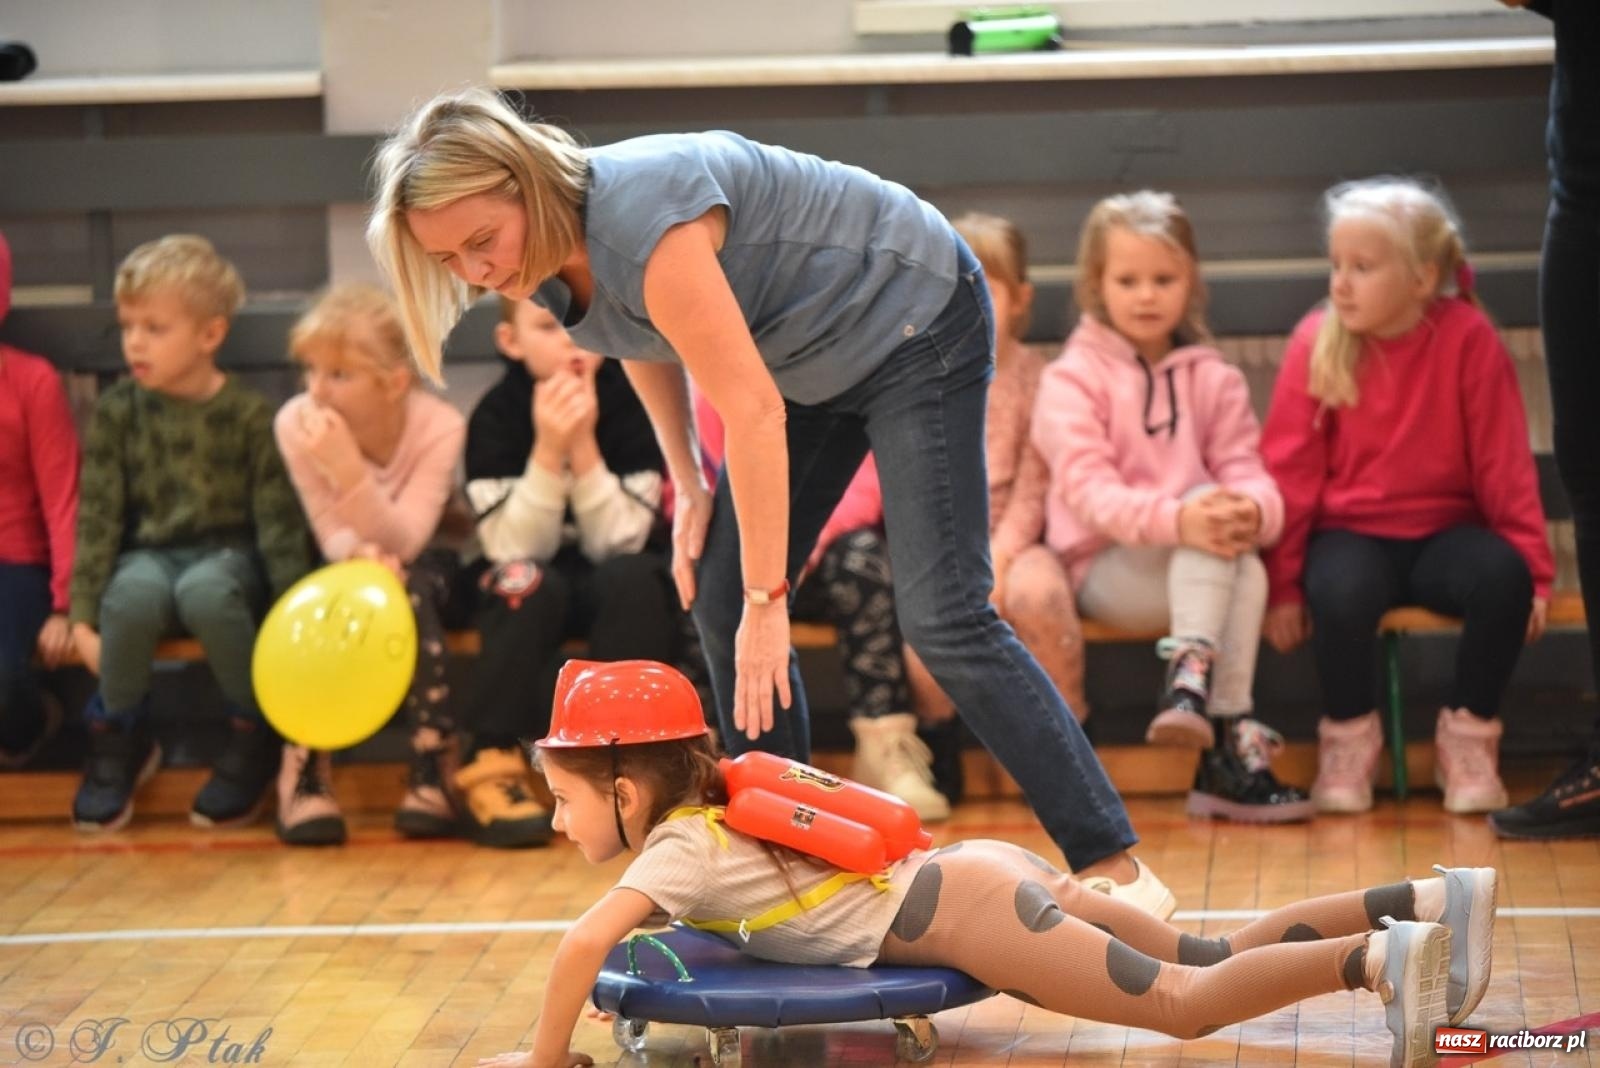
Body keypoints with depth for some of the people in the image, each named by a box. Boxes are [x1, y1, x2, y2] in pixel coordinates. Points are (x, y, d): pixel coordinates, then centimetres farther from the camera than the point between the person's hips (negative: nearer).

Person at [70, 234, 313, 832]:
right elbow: (97, 515, -2)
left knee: (205, 592, -38)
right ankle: (119, 738, -9)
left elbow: (278, 519, -5)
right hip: (149, 552, 2)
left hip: (227, 553, -1)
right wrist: (82, 615, -8)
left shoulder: (248, 415, -6)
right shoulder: (116, 412, -1)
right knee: (132, 593, -35)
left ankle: (253, 738, -13)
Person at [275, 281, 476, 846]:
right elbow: (333, 535, -14)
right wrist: (361, 552, -38)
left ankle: (434, 769, -29)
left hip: (430, 567, -1)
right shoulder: (296, 424, -20)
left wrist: (348, 469, -48)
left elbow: (403, 541, -32)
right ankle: (304, 770, -27)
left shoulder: (438, 425, -25)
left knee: (409, 587, -36)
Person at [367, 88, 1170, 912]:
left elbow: (752, 413, -34)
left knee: (943, 616, -16)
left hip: (914, 321, -9)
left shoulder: (640, 223, -35)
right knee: (721, 603, 2)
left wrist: (767, 601, -30)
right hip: (811, 358, 9)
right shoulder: (544, 264, -8)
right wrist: (687, 484, 3)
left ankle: (1115, 869, -12)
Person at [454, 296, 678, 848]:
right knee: (528, 581, -34)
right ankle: (492, 761, -26)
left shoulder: (632, 402, -12)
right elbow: (517, 548, -20)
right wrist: (548, 450, -33)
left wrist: (584, 444, -31)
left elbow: (616, 543, -18)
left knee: (634, 576, -33)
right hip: (538, 594, 0)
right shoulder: (495, 417, -12)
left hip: (616, 592, 0)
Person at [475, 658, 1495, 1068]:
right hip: (992, 868, 9)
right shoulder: (717, 815, 20)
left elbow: (582, 944, -20)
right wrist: (611, 981, 34)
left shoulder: (678, 851, -5)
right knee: (1215, 963, 8)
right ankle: (1422, 905, 0)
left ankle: (1376, 962, -27)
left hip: (964, 909, -9)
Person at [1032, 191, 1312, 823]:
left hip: (1200, 572, 4)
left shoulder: (1213, 379, 10)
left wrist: (1254, 510, -28)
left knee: (1247, 569, -32)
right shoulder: (1072, 379, -3)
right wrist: (1177, 519, -36)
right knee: (1205, 509, -32)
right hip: (1105, 568, -4)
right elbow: (1089, 493, -17)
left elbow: (1245, 469, -1)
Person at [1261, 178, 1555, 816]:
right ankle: (1349, 736, -6)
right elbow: (1291, 472, -3)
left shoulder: (1468, 339, -8)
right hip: (1352, 535, 0)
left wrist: (1533, 566, -6)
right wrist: (1283, 583, -5)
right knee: (1340, 591, -34)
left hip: (1445, 533, 1)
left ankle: (1467, 735, -6)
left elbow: (1504, 464, -5)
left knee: (1503, 577, -31)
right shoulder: (1316, 343, -7)